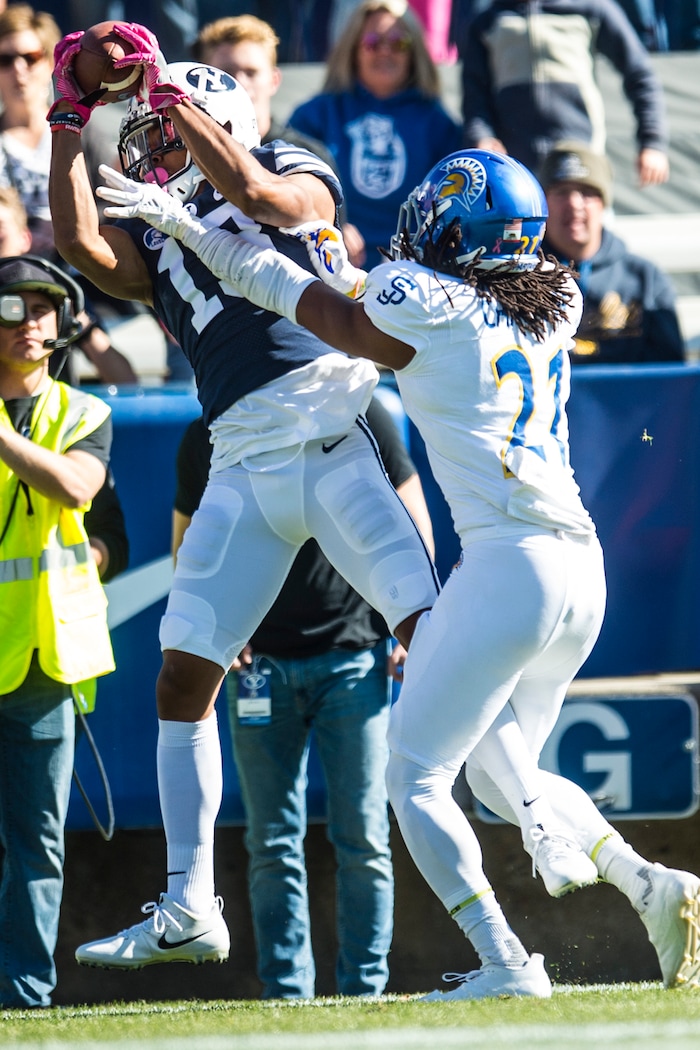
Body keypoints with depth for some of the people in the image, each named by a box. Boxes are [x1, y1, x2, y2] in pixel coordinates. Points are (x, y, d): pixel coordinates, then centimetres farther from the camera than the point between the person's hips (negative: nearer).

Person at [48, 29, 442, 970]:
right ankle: (189, 910, 6)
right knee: (182, 677, 2)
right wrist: (70, 122, 2)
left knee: (431, 635, -17)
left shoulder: (299, 178, 10)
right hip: (242, 463, 5)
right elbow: (80, 243, 1)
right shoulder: (155, 240, 21)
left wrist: (165, 89, -9)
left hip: (329, 428, -5)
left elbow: (258, 191, -13)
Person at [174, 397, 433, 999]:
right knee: (273, 845, 2)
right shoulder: (209, 437, 2)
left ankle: (365, 990, 5)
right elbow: (188, 543, 13)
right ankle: (286, 994, 7)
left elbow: (414, 521, 5)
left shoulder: (360, 417, -3)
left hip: (354, 654, -2)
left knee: (363, 837, -2)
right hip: (258, 660, 2)